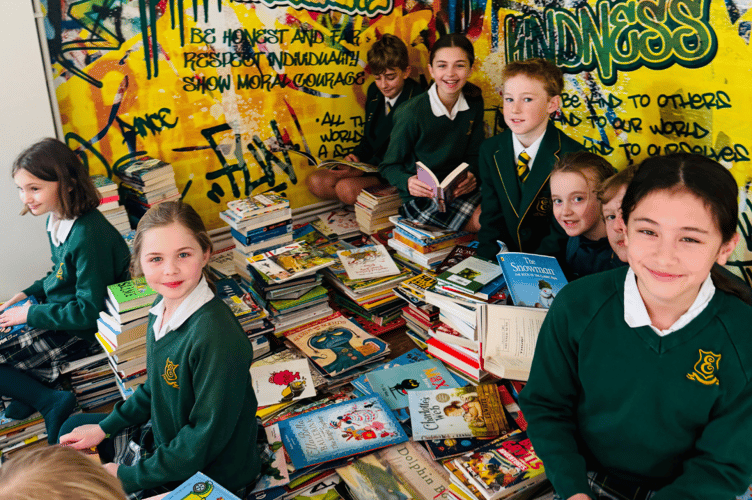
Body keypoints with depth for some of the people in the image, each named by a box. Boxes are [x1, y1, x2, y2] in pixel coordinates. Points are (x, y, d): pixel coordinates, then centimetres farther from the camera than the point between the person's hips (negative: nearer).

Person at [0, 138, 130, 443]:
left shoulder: (88, 236, -29)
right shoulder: (58, 220, 0)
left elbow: (89, 311, -26)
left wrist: (30, 314, -18)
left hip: (81, 331, -10)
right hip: (59, 310, 10)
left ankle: (51, 401, -1)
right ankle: (29, 389, 18)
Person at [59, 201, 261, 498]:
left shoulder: (217, 337, -34)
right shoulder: (165, 306, -7)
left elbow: (206, 439, -27)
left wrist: (128, 476, -17)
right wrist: (104, 428, 8)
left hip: (210, 473, -8)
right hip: (165, 437, 8)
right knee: (73, 430, 23)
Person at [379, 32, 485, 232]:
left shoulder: (474, 104, 1)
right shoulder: (412, 113, -15)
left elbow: (474, 154, 9)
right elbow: (390, 166, -7)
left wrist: (471, 174, -15)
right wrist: (408, 182, -30)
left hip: (459, 191, 7)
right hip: (421, 198, -6)